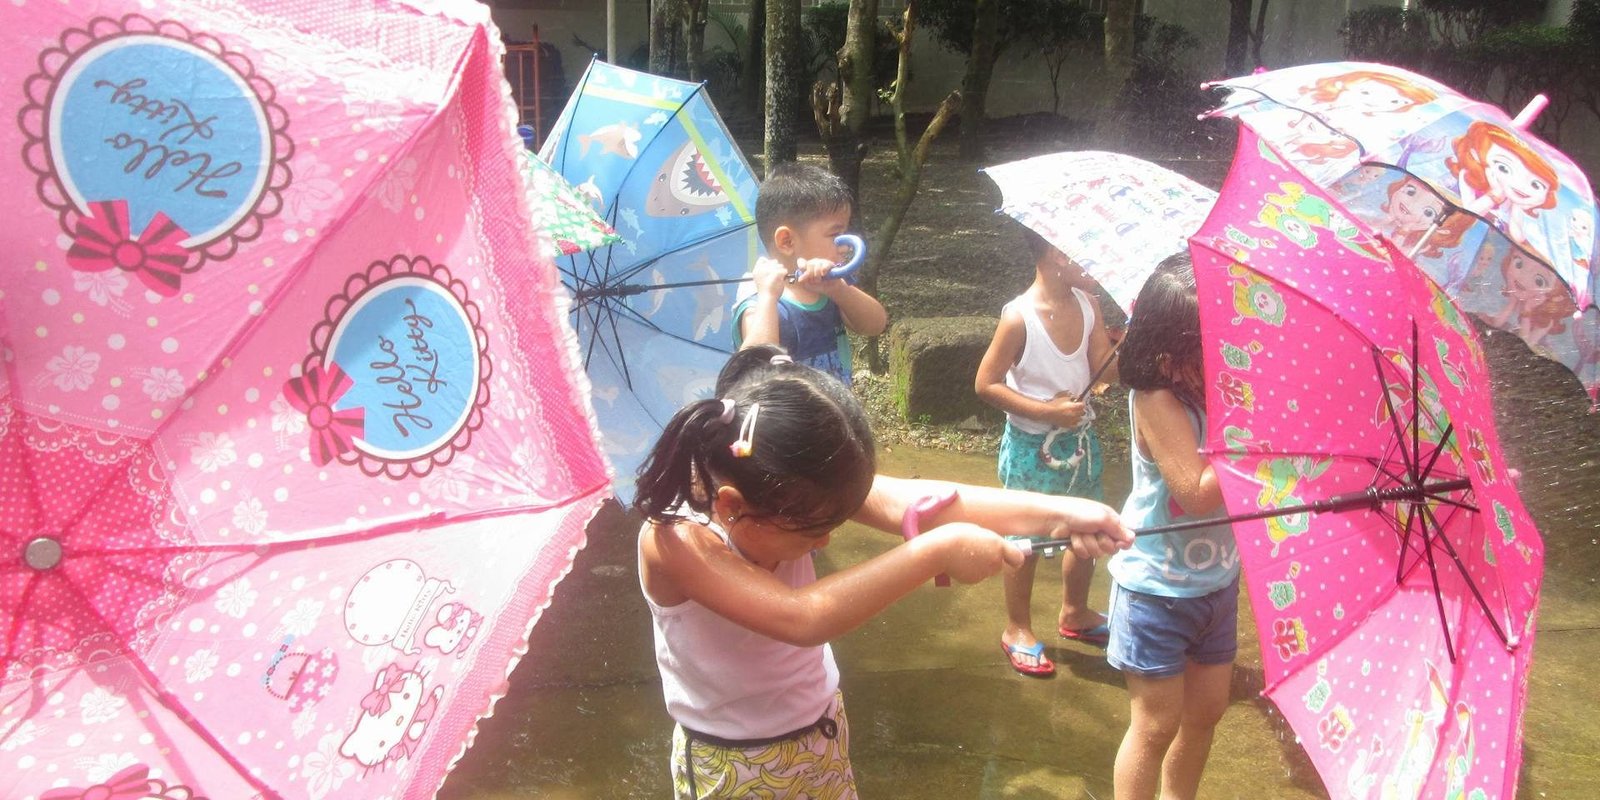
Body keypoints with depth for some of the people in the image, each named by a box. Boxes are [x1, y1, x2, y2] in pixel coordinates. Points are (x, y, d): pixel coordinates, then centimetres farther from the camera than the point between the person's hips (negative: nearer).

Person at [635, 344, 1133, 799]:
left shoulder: (789, 489, -17)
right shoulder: (674, 539, -33)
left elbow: (904, 502, -27)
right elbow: (800, 618, -43)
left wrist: (1054, 514, -34)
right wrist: (937, 552, -43)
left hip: (823, 730, 5)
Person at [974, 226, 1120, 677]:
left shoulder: (1087, 304, -4)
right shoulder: (1020, 317, -22)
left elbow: (1106, 371, -3)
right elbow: (986, 384, -17)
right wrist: (1047, 411, -22)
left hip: (1079, 440, 7)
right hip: (1032, 448, -6)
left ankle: (1075, 613, 44)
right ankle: (1017, 630, 29)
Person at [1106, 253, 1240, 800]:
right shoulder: (1157, 398, -26)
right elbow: (1198, 492, -31)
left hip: (1216, 583, 7)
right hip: (1156, 587, -7)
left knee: (1206, 711, 22)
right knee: (1157, 724, 6)